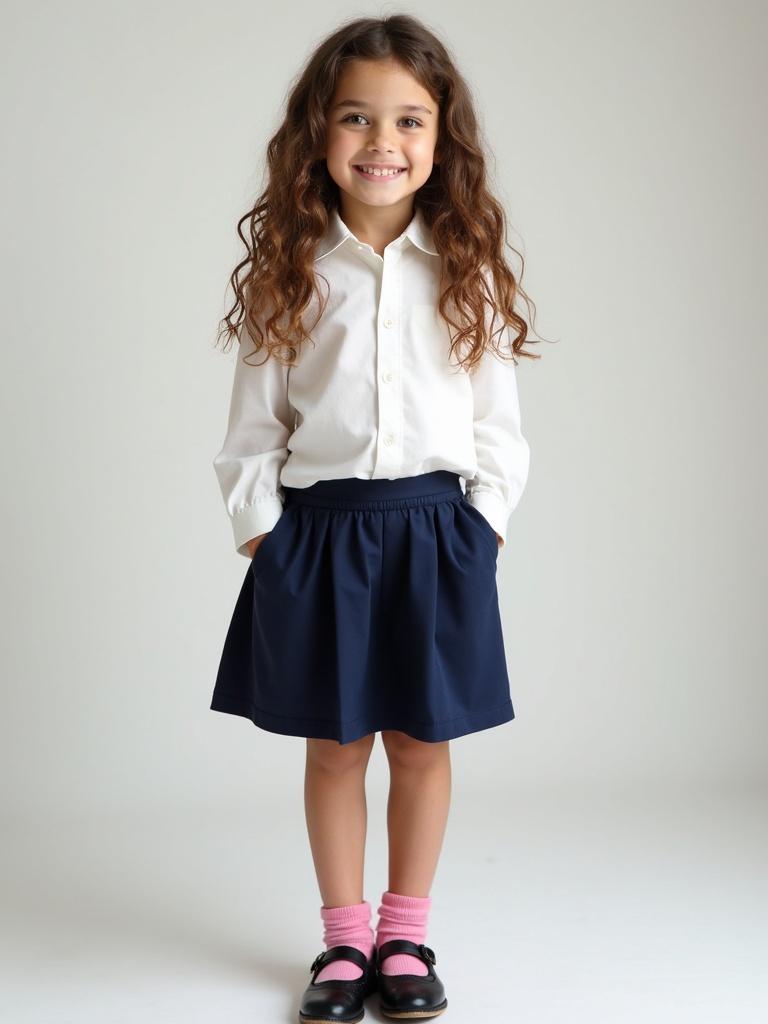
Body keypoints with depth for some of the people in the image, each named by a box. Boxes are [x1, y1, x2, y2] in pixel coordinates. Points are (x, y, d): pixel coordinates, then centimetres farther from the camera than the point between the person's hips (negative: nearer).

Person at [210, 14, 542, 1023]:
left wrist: (484, 515, -3)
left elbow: (496, 414, 3)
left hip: (434, 528, 0)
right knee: (333, 744, 9)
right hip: (318, 526, 0)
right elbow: (255, 418, 3)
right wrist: (258, 520, -3)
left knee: (421, 742, 9)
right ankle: (344, 938, 25)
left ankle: (407, 935, 26)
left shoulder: (465, 271, 1)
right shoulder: (291, 273, 0)